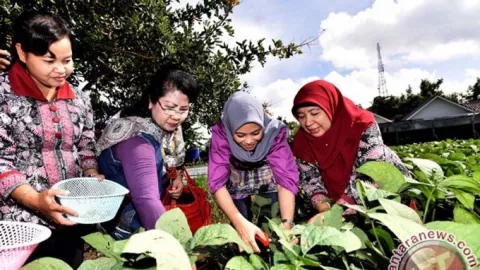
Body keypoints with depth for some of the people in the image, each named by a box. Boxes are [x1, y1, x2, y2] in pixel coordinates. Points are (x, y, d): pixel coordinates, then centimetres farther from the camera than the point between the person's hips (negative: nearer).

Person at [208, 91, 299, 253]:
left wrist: (287, 223, -47)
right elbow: (217, 182, -36)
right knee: (242, 235, -11)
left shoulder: (274, 132, -31)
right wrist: (240, 222, -51)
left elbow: (286, 178, -33)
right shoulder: (221, 134, -32)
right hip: (238, 186, 0)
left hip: (269, 182, 0)